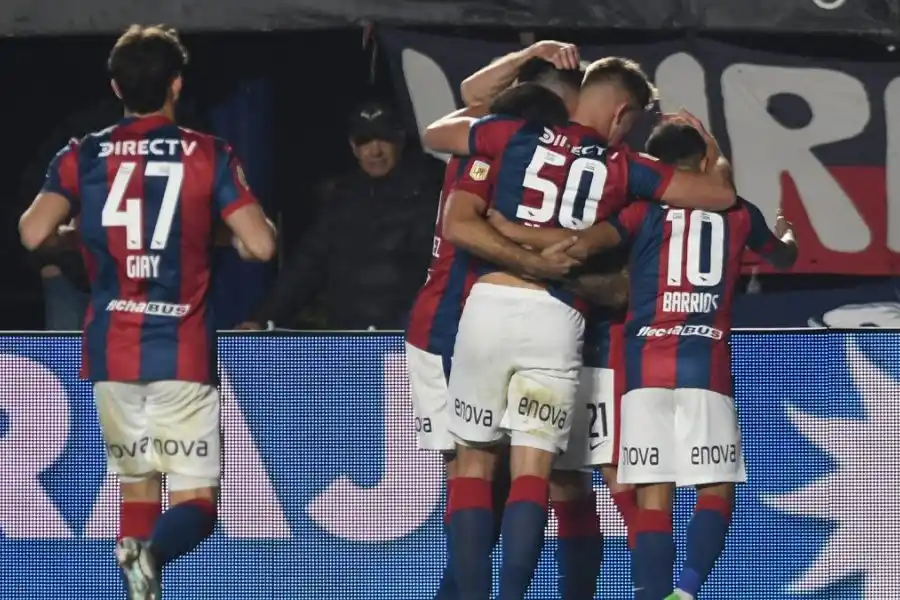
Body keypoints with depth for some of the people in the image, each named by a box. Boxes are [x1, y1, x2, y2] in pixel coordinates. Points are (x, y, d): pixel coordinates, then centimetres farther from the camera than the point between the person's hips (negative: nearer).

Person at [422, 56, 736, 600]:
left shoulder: (516, 136, 8)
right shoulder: (622, 169, 6)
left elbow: (435, 134, 25)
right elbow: (721, 195, 11)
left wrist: (472, 114, 43)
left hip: (489, 305, 1)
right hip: (557, 319, -1)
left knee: (474, 460, 9)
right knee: (532, 469, 0)